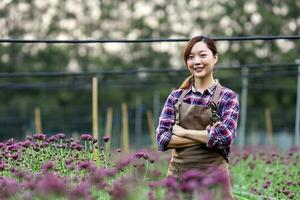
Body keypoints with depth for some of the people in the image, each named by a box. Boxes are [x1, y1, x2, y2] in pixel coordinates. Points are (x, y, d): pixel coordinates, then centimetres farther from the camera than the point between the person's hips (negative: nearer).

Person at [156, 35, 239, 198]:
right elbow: (162, 138, -4)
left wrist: (183, 132, -9)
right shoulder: (176, 97, 6)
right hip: (177, 174, 2)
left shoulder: (227, 97, -1)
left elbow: (224, 136, -16)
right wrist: (207, 136, -12)